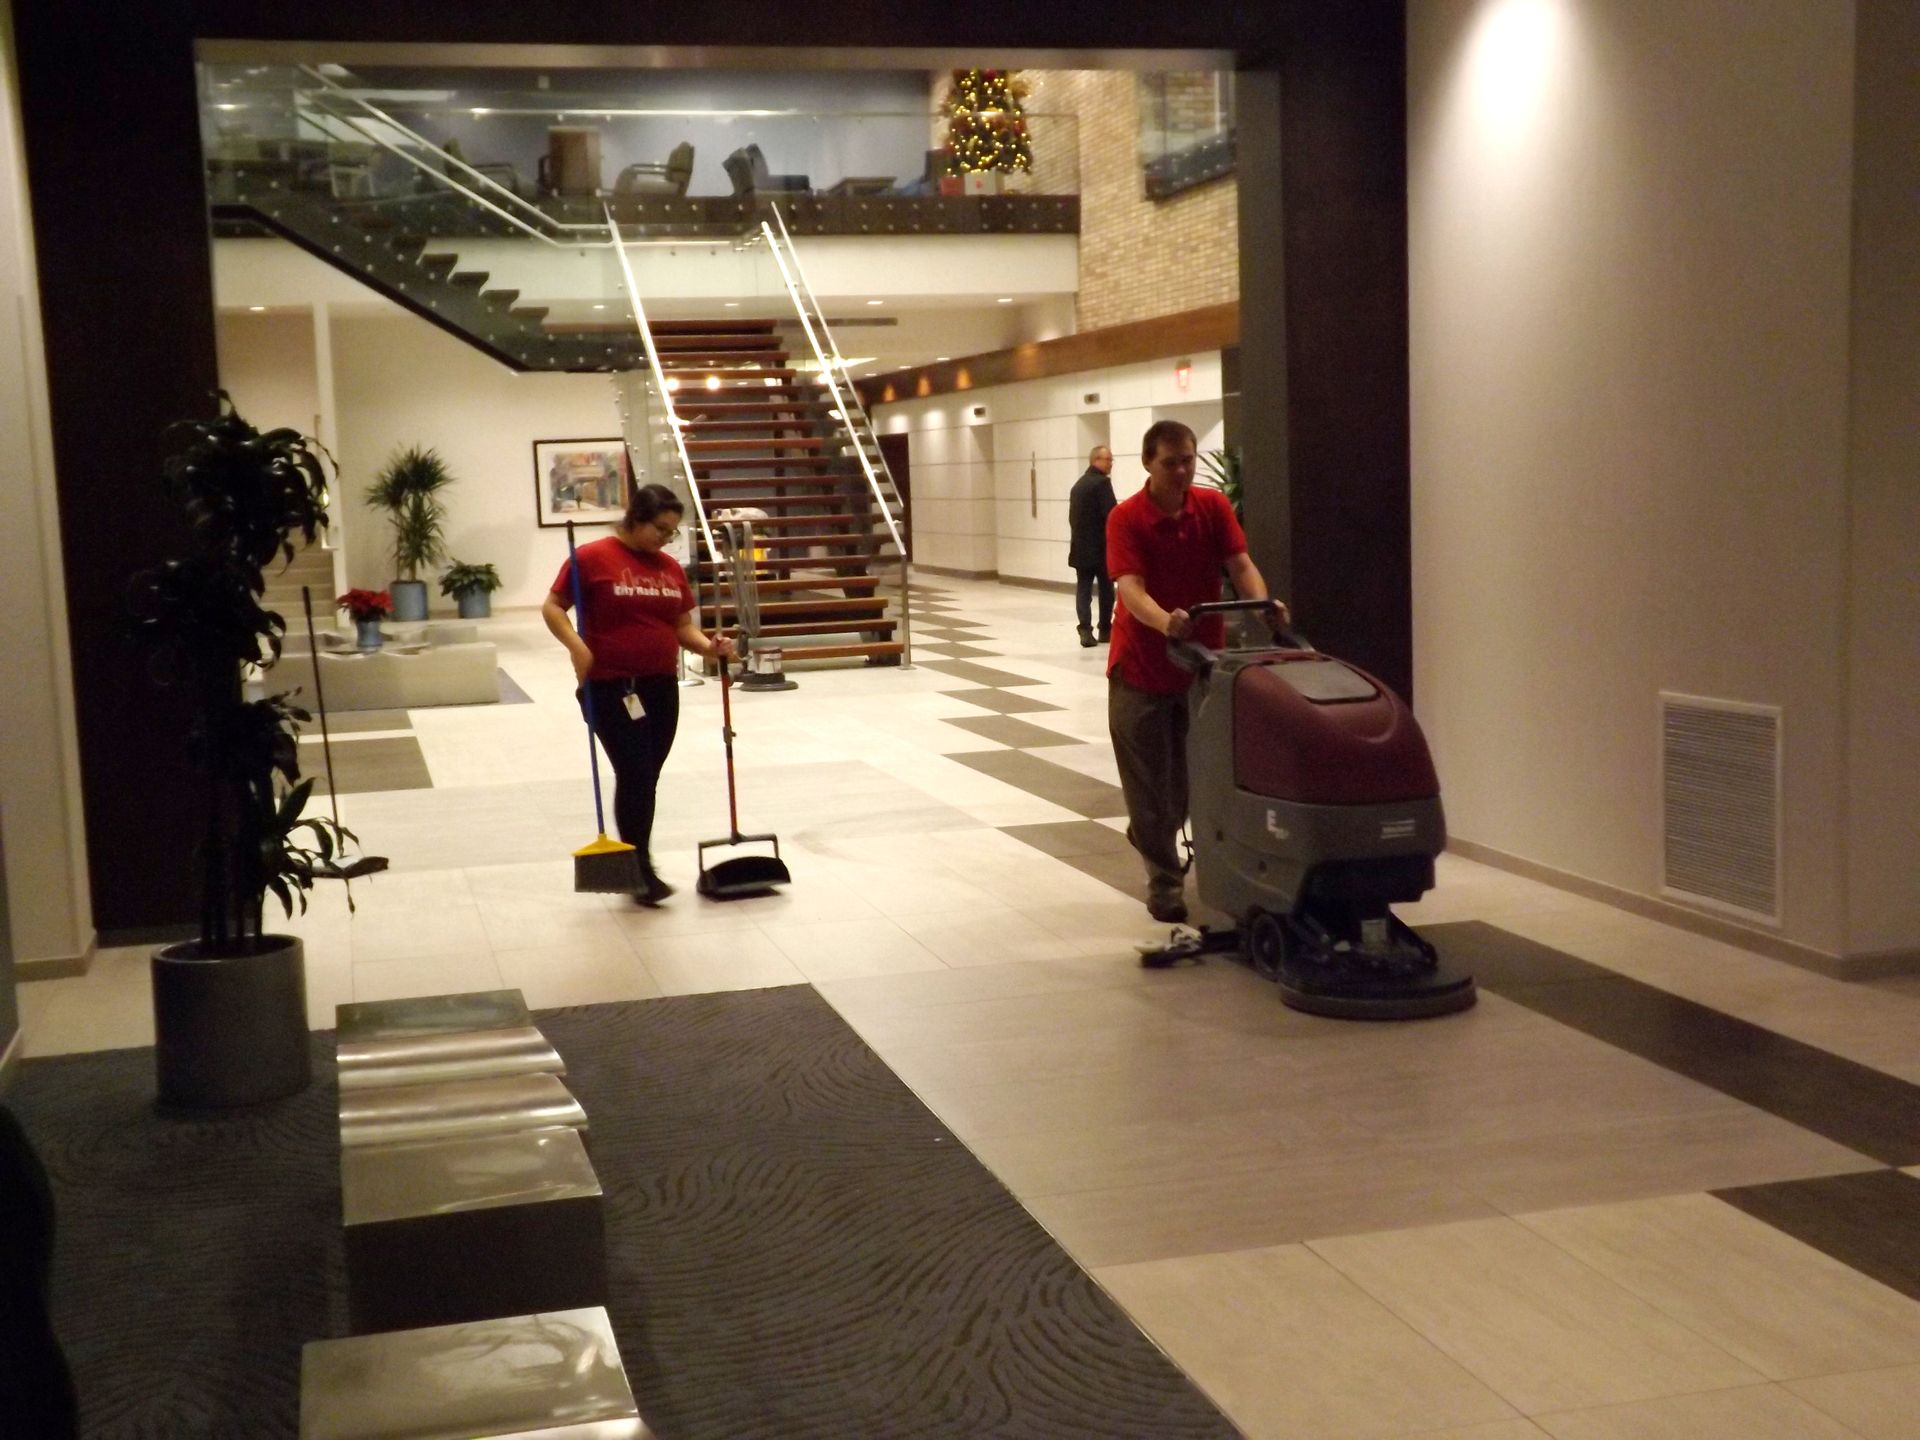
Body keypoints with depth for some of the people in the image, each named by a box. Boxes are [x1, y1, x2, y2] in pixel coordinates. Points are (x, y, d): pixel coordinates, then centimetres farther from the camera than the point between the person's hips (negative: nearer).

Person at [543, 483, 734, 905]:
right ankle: (640, 870, -2)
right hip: (611, 687, -6)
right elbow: (552, 608, -5)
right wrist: (576, 645, -21)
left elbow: (683, 626, 14)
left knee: (647, 780, 11)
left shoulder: (671, 568, 10)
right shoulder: (593, 558, -7)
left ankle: (638, 863, 22)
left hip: (661, 688, 6)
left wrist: (708, 646, -7)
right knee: (635, 775, -10)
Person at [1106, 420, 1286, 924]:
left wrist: (1263, 605, -33)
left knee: (1193, 773, 14)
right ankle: (1164, 882, 11)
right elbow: (1131, 588, -27)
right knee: (1149, 780, 1)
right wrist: (1165, 622, -47)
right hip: (1142, 666, -4)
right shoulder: (1126, 518, -15)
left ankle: (1150, 837, 39)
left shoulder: (1214, 507, -3)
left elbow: (1241, 565, -12)